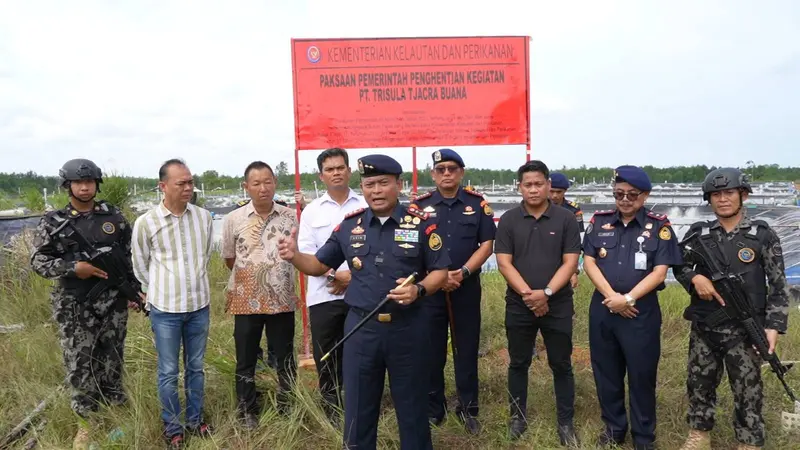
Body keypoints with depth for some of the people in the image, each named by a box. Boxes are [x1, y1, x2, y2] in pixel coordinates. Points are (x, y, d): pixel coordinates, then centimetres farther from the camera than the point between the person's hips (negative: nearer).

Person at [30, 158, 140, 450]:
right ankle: (86, 422, 21)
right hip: (74, 308, -1)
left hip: (113, 303, 1)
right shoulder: (52, 222, -2)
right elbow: (38, 262, -3)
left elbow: (131, 256, 7)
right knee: (79, 365, 5)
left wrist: (136, 290, 3)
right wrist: (73, 268, -17)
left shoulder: (114, 217, 3)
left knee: (112, 360, 12)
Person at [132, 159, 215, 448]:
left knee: (196, 367, 16)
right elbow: (141, 267, 3)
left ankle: (195, 419, 33)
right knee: (168, 372, 9)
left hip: (199, 305, 3)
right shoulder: (145, 223, -11)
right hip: (165, 309, -2)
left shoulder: (204, 217, -3)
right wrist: (159, 295, 11)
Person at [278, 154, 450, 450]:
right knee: (359, 408, 13)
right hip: (361, 328, 2)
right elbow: (320, 265, 12)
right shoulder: (349, 225, 4)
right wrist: (295, 257, -8)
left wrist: (419, 289, -21)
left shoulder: (420, 223, -4)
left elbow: (440, 271, -1)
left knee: (412, 405, 14)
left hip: (407, 328, -2)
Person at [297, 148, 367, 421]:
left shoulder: (367, 206, 4)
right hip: (324, 296, 1)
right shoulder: (311, 211, 8)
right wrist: (336, 275, -13)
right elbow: (305, 253, 0)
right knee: (326, 360, 7)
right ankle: (333, 416, 23)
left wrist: (354, 276, -11)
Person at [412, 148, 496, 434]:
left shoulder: (477, 204, 3)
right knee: (431, 351, 7)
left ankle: (468, 409, 22)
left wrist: (463, 272, -14)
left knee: (467, 349, 8)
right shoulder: (420, 206, 2)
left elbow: (487, 244, 0)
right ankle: (433, 409, 21)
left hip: (467, 288, 0)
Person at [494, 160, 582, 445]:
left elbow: (570, 262, -5)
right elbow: (504, 262, -5)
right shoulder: (508, 220, 0)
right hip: (519, 305, 1)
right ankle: (518, 417, 28)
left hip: (558, 304, -1)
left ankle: (566, 422, 22)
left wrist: (546, 293, -17)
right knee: (518, 364, 12)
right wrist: (527, 293, -16)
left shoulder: (565, 219, -2)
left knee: (561, 365, 8)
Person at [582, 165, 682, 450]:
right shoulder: (599, 222, 5)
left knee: (642, 375, 5)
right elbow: (589, 262, 0)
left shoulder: (659, 227, -2)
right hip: (602, 309, 3)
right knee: (606, 372, 13)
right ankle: (613, 427, 30)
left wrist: (628, 298, -15)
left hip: (641, 311, -3)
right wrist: (611, 296, -12)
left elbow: (659, 272, -7)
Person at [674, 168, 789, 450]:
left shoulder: (763, 234, -2)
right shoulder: (698, 233, 3)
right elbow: (679, 267, 13)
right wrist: (695, 277, -10)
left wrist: (773, 325, -10)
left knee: (748, 392, 5)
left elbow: (778, 285, -1)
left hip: (744, 330, -2)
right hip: (703, 329, 3)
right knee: (699, 385, 14)